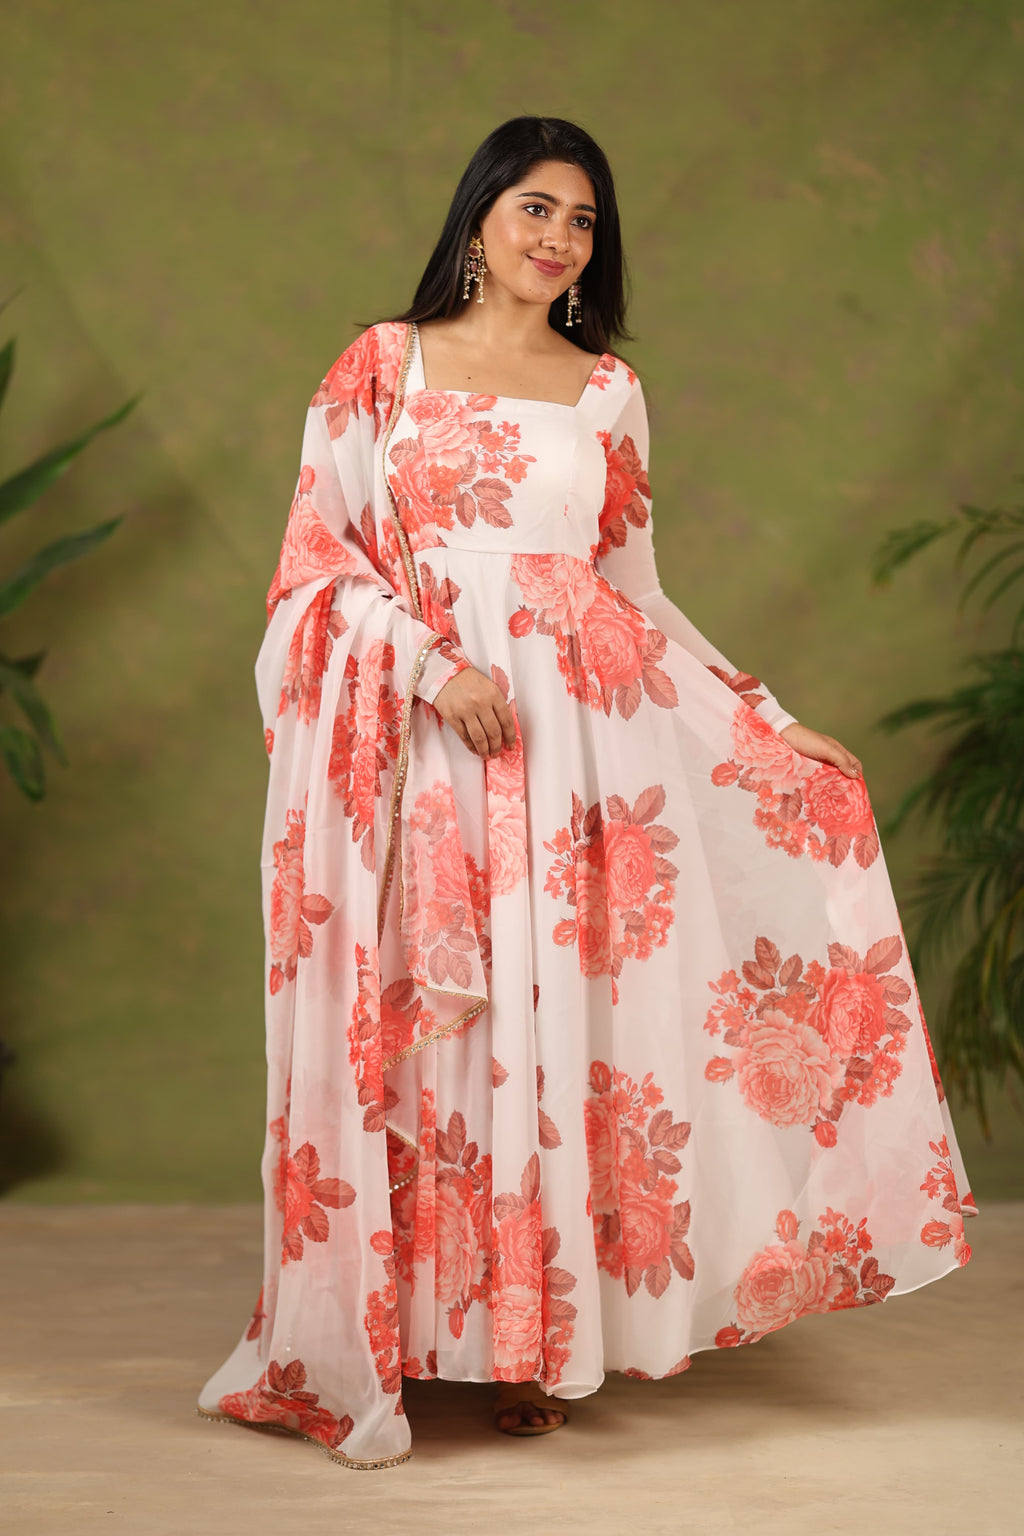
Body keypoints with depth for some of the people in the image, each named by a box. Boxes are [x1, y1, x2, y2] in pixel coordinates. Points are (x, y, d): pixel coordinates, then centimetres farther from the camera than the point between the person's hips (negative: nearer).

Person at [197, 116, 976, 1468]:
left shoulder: (607, 389, 13)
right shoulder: (381, 366, 6)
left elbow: (636, 594, 15)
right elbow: (319, 554, 1)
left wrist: (769, 723, 10)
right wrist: (433, 664, -14)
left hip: (576, 733, 2)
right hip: (414, 738, -2)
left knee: (555, 1015, 0)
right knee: (410, 1019, -2)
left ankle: (537, 1337, 10)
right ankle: (378, 1339, 9)